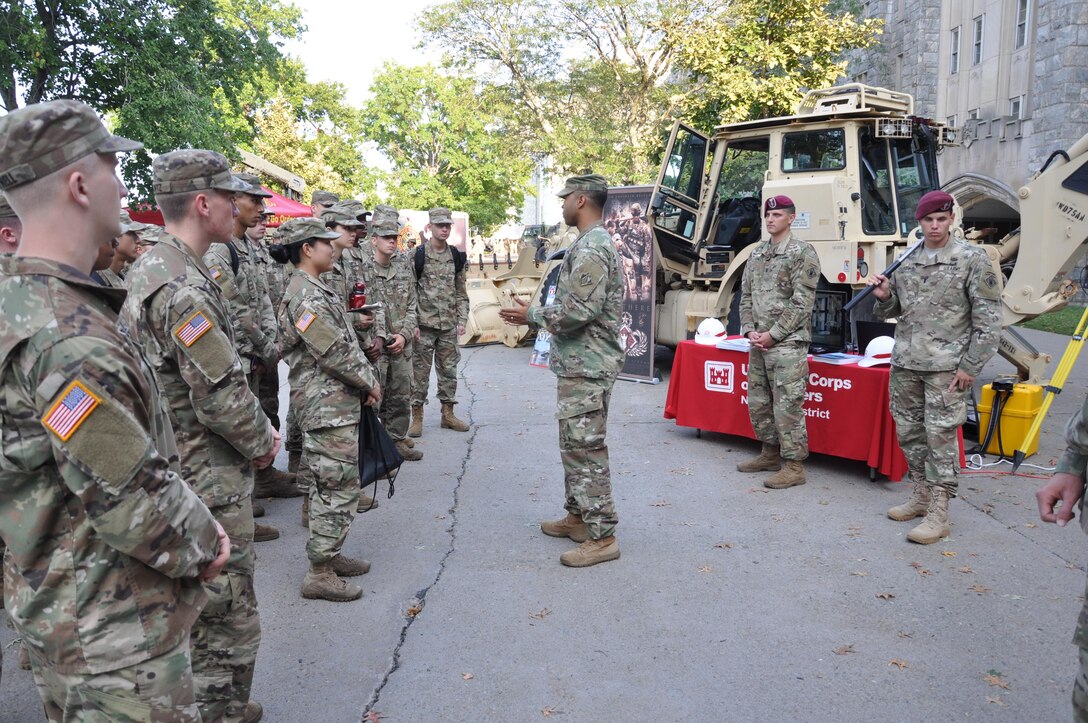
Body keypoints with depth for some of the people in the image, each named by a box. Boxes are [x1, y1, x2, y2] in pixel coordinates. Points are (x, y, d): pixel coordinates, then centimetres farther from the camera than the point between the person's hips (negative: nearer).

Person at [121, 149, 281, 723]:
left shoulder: (148, 268, 9)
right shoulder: (184, 288, -23)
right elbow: (221, 396, -24)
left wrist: (258, 427, 10)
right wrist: (261, 444, -6)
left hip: (170, 466, 11)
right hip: (208, 481, -11)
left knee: (195, 607, 23)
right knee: (227, 619, 3)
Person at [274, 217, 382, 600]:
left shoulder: (316, 289, 16)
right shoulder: (304, 296, -17)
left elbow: (347, 343, 19)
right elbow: (335, 352, -21)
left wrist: (368, 379, 11)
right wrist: (369, 382, -9)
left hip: (339, 403, 11)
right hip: (329, 406, -10)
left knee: (329, 485, 17)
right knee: (338, 487, -6)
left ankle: (329, 554, 28)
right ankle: (319, 574, 2)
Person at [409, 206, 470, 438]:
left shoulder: (456, 257, 9)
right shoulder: (417, 256, -5)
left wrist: (462, 319, 5)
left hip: (449, 326, 5)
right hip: (424, 325, -4)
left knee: (448, 370, 10)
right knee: (420, 372, 1)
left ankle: (448, 414, 21)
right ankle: (417, 417, 10)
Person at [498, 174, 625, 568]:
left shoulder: (591, 248, -18)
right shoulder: (592, 244, 17)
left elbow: (577, 312, -24)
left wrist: (533, 315, -10)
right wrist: (535, 313, 14)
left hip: (586, 367, -11)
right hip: (579, 363, 11)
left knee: (586, 449, -6)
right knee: (574, 444, 18)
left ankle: (601, 536, 1)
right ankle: (578, 517, 29)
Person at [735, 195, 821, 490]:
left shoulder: (802, 253, -6)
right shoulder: (757, 254, 15)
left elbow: (802, 303, -12)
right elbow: (746, 296, 16)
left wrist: (772, 334, -13)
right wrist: (749, 330, 1)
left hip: (788, 343, -7)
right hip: (758, 342, 8)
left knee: (787, 405, -6)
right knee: (758, 401, 14)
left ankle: (794, 466, 3)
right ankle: (771, 453, 30)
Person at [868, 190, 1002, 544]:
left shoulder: (972, 259, -4)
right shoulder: (906, 260, 10)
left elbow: (988, 318, -6)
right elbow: (891, 312, 19)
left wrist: (970, 365, -11)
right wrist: (884, 297, -4)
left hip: (946, 366, -5)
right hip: (905, 363, 6)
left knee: (941, 435, -6)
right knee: (908, 432, 12)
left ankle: (938, 512, 1)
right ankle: (920, 495, 28)